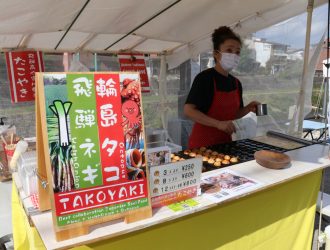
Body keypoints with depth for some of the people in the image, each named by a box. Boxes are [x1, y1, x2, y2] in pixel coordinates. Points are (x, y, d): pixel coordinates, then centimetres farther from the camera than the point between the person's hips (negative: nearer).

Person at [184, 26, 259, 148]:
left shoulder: (236, 83, 5)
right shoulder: (204, 78, -15)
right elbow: (188, 110, -21)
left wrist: (248, 108, -4)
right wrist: (218, 124, -26)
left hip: (225, 141, 6)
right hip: (203, 143, -6)